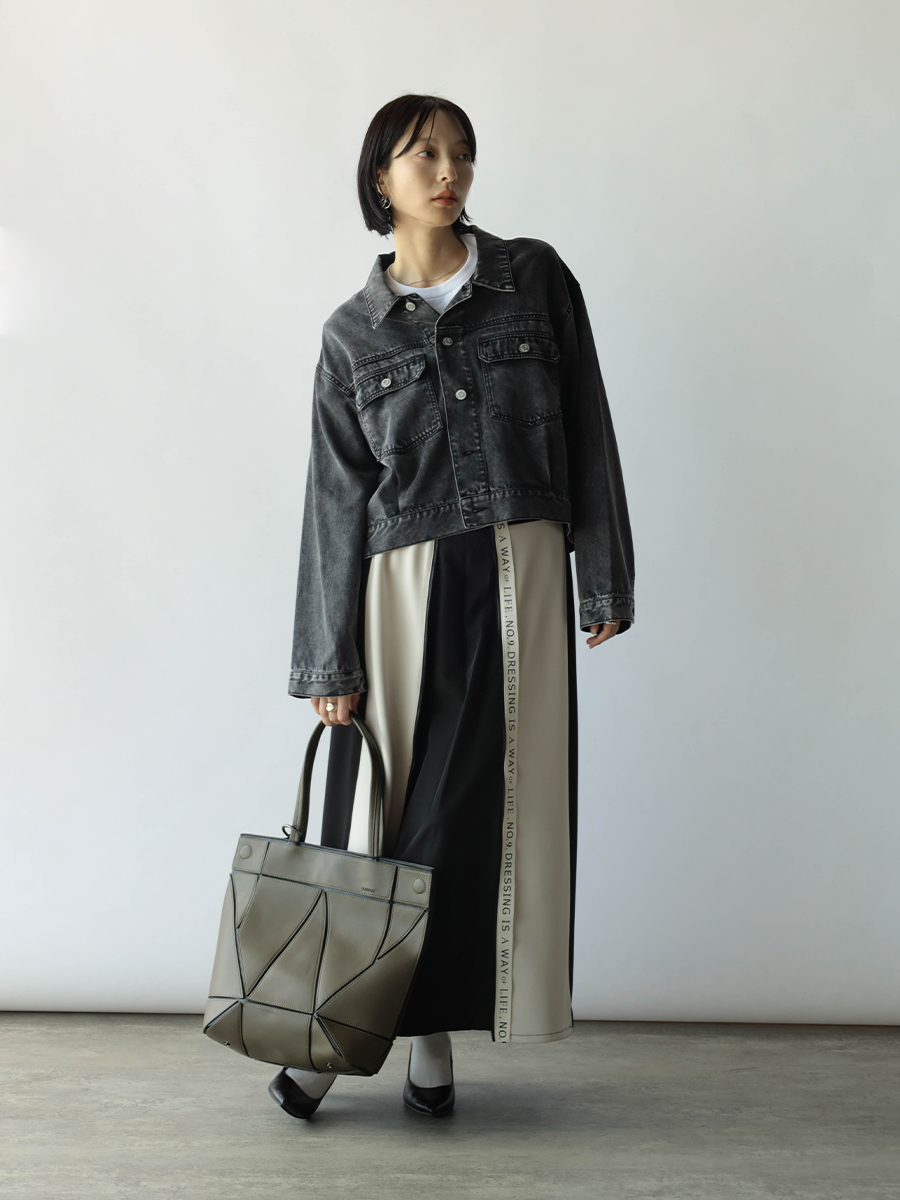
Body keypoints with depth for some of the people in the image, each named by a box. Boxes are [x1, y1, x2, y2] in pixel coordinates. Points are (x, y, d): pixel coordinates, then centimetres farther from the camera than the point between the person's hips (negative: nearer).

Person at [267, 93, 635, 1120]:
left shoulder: (535, 277, 7)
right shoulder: (353, 332, 6)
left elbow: (585, 431, 7)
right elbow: (337, 498, 3)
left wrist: (604, 576, 2)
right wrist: (332, 661, -1)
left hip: (521, 575, 1)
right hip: (405, 583, 0)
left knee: (496, 806, 2)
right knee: (389, 803, 2)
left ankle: (433, 1033, 16)